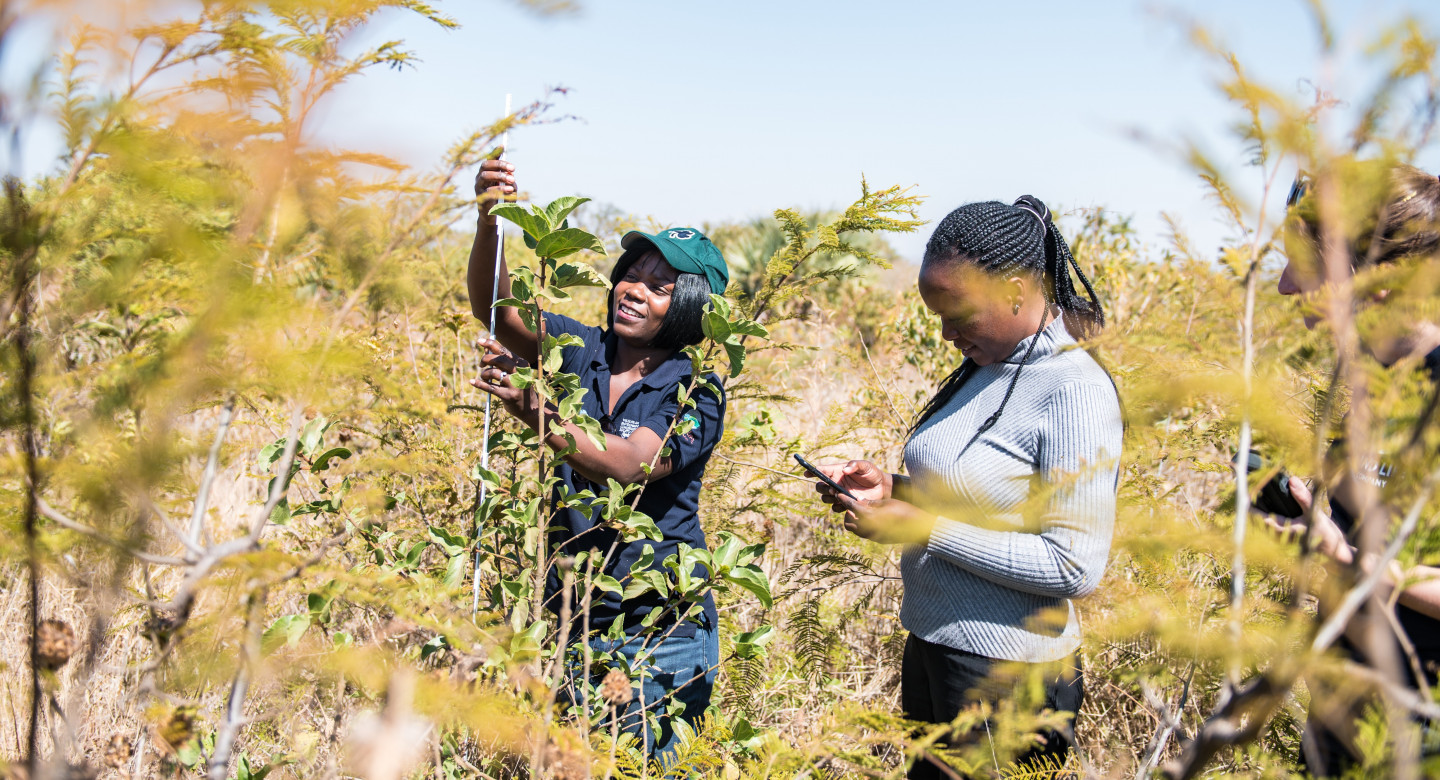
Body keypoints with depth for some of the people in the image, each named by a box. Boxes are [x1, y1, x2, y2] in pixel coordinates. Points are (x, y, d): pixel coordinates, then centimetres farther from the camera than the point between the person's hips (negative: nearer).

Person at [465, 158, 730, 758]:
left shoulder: (696, 394, -11)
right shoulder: (582, 351, 1)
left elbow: (627, 466, -27)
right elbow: (494, 308, -10)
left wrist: (532, 411, -38)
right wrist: (488, 220, -27)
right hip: (570, 617, 5)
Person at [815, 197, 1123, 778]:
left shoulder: (1076, 392, -20)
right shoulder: (987, 365, 5)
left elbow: (1076, 568, -23)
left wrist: (923, 528, -22)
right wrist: (891, 487, -1)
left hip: (1006, 675, -8)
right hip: (930, 644, 8)